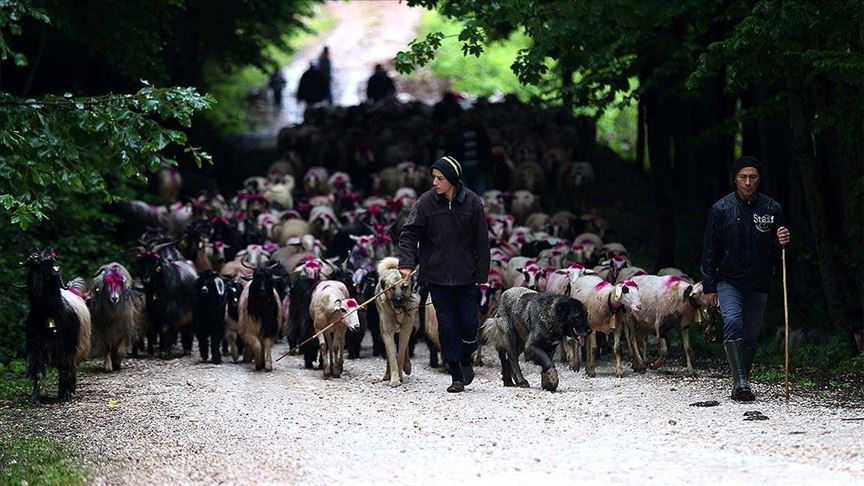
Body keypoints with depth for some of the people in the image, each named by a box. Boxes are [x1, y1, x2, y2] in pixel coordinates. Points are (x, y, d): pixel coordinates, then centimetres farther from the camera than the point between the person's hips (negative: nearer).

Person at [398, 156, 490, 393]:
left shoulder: (472, 202, -5)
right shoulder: (426, 202, -5)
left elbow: (482, 241, 1)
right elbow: (409, 233, -6)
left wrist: (481, 274, -1)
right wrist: (407, 263, -20)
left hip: (466, 275, 0)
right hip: (437, 275, 0)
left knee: (469, 323, -2)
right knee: (447, 325, 0)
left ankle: (466, 362, 27)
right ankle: (456, 376, 8)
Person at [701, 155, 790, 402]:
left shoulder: (772, 209, 0)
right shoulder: (721, 209, -4)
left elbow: (776, 252, 8)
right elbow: (710, 250, 0)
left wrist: (782, 242, -17)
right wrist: (709, 287, -3)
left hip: (758, 284, 2)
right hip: (728, 281, -2)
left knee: (751, 335, 6)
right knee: (732, 322, -23)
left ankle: (741, 385, 19)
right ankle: (741, 383, -27)